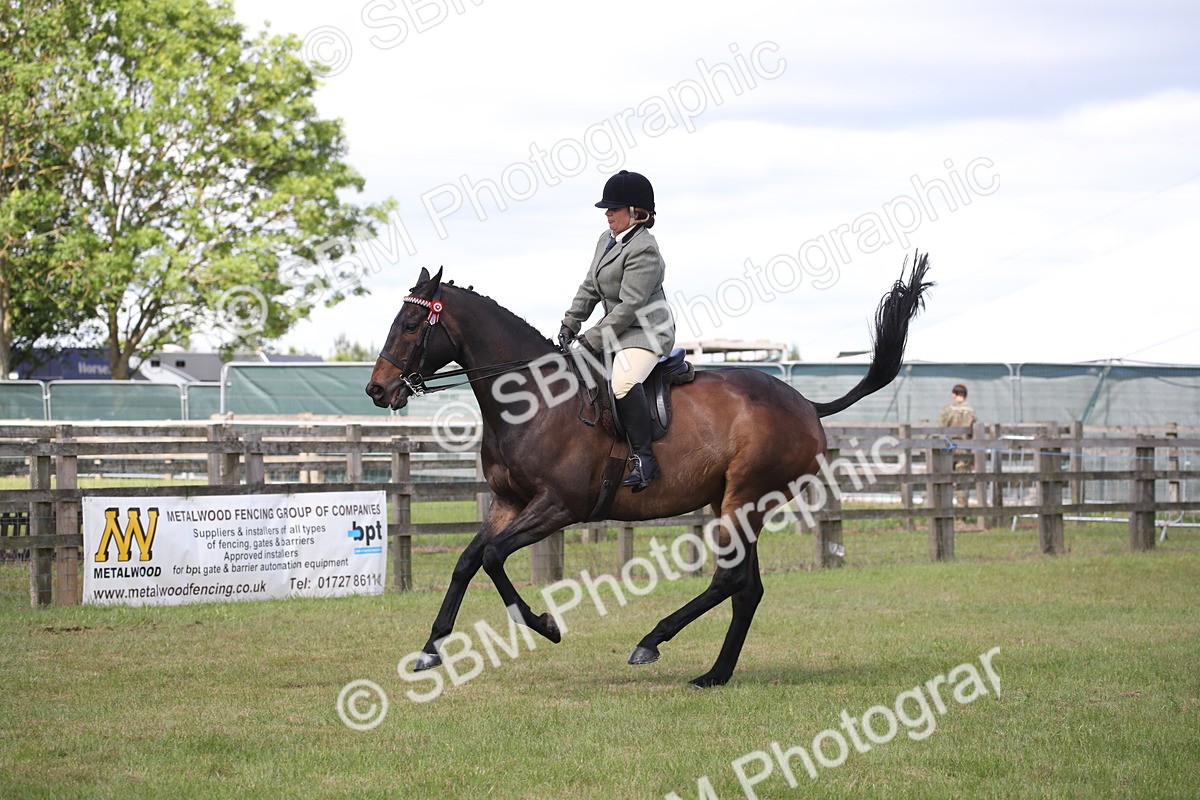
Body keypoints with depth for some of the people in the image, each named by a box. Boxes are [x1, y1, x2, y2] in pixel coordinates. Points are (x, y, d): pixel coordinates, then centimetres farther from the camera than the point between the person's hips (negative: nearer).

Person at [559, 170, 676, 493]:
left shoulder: (643, 250, -18)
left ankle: (643, 456, -28)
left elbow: (629, 306, -22)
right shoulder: (606, 240, 13)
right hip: (617, 329, 11)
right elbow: (589, 288, 18)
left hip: (646, 331, -11)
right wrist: (569, 326, 6)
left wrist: (592, 340, -20)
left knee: (623, 382, -34)